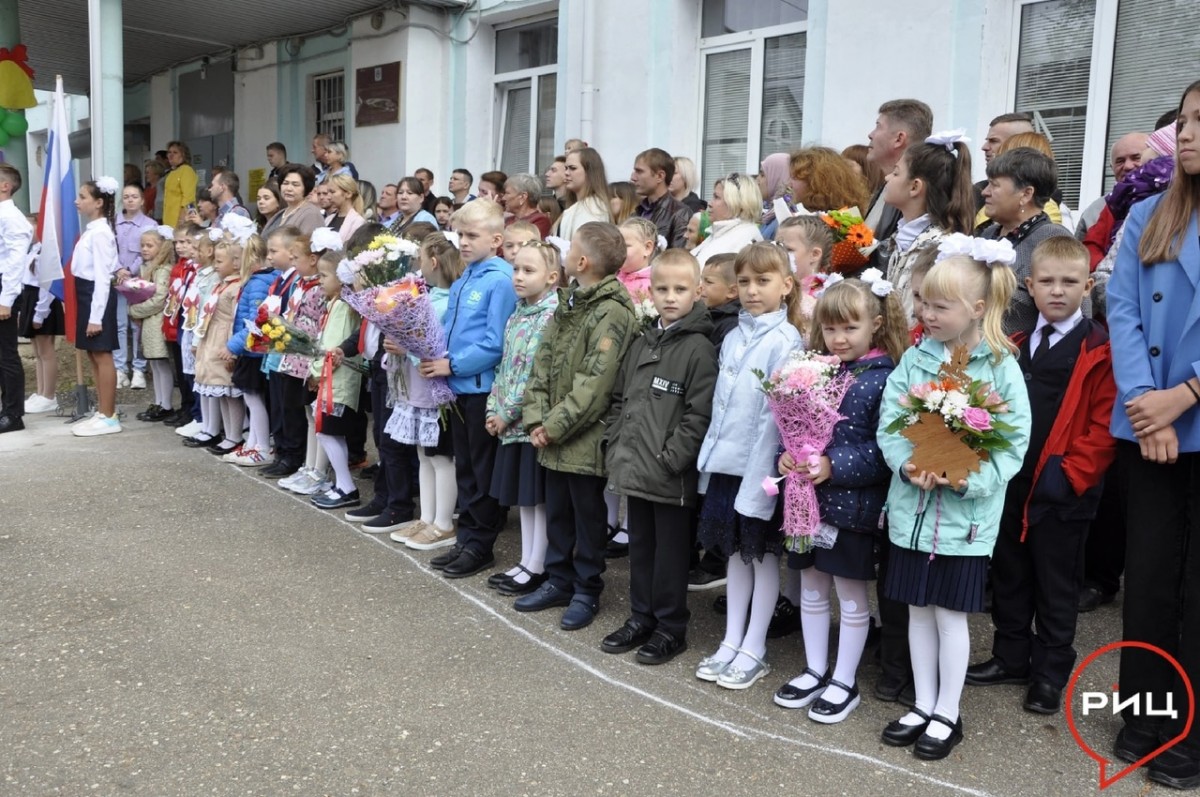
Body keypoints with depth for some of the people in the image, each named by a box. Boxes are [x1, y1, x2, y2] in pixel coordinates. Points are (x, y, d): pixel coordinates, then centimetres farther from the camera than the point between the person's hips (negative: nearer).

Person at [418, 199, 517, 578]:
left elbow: (495, 343, -18)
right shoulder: (462, 280, 12)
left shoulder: (500, 280, -13)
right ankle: (466, 538, 27)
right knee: (464, 467, 16)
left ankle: (480, 545, 15)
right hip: (459, 386, 8)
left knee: (484, 471, 4)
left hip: (482, 386, -8)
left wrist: (453, 365, -17)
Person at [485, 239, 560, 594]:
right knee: (524, 497, 14)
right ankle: (526, 562, 24)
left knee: (539, 497, 2)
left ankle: (537, 568, 11)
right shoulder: (517, 315, 13)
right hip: (513, 421, 8)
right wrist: (494, 409, 6)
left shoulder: (553, 315, -14)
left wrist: (507, 413, -15)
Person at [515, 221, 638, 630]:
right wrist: (536, 418, -1)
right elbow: (543, 362, 10)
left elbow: (594, 384, -22)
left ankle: (587, 590, 22)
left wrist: (555, 426, -16)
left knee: (588, 516, 7)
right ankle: (559, 580, 34)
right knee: (556, 512, 18)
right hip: (555, 438, 8)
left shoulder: (613, 312, -17)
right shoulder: (568, 302, 11)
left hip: (586, 438, -8)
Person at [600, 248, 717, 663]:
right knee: (640, 546, 17)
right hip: (634, 470, 7)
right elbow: (619, 401, 16)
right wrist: (615, 449, 6)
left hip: (673, 477, -7)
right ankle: (641, 618, 32)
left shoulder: (698, 348, -10)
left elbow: (699, 414, -16)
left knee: (671, 552, 6)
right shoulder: (641, 345, 11)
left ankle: (671, 628, 20)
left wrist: (670, 460, -17)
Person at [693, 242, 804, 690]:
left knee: (763, 554, 7)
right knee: (735, 552, 15)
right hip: (726, 463, 7)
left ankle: (754, 651, 18)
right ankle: (731, 642, 26)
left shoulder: (785, 343, -13)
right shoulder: (732, 339, 9)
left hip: (761, 466, -7)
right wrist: (711, 456, 9)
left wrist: (760, 475, -19)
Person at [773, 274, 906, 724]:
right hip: (807, 498, 6)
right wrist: (788, 455, -9)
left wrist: (835, 466, -24)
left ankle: (845, 683, 24)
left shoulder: (884, 379, -11)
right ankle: (816, 671, 33)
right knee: (812, 589, 16)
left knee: (851, 596, 10)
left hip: (853, 504, -5)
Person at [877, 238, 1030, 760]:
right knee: (918, 610, 14)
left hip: (966, 512, -4)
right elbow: (888, 422, -1)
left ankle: (947, 714, 25)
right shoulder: (915, 359, 2)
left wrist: (967, 478, -23)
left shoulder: (1001, 367, -8)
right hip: (912, 507, 4)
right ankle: (922, 706, 30)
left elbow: (1014, 443, -10)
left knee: (950, 613, 7)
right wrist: (908, 465, -19)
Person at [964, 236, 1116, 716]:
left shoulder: (1099, 350, -9)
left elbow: (1105, 424, -13)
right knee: (1009, 576, 16)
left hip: (1062, 490, -5)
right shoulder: (1016, 343, 8)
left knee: (1056, 585, 9)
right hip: (1011, 484, 5)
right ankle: (1010, 658, 33)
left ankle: (1051, 674, 24)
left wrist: (1071, 472, -17)